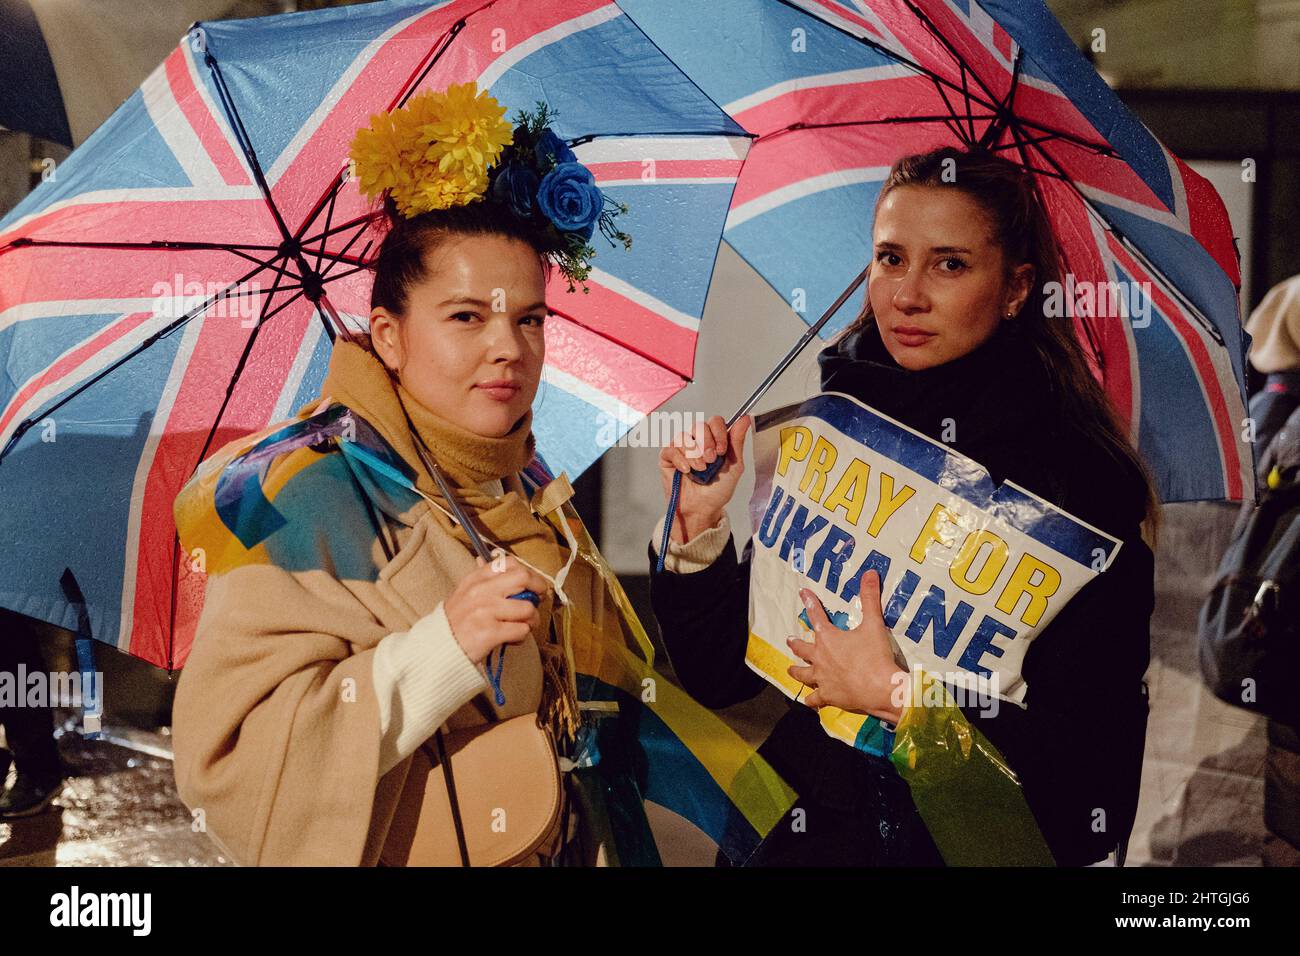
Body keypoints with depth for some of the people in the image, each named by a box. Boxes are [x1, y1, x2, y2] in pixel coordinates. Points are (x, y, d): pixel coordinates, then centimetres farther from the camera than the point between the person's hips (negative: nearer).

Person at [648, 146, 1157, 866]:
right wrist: (696, 529, -9)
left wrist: (898, 694, -14)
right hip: (811, 837, 5)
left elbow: (1093, 766, -14)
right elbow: (717, 679, 4)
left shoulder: (1083, 479, -10)